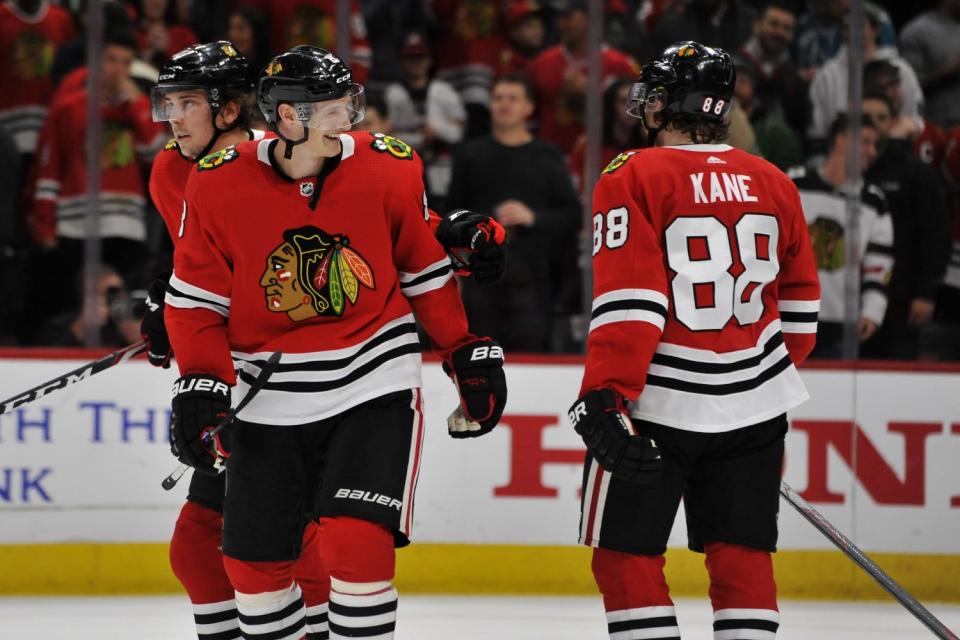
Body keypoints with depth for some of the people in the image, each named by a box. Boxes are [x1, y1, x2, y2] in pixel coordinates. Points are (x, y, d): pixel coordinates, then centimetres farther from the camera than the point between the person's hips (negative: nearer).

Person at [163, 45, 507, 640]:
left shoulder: (389, 168, -6)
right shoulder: (219, 185, -9)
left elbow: (427, 273, 7)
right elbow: (197, 298, 1)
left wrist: (471, 354, 7)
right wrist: (200, 386, -9)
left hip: (374, 386, -2)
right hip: (268, 401, 2)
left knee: (355, 545, -18)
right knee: (254, 562, 7)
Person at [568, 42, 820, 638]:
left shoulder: (635, 178, -9)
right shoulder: (773, 184, 7)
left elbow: (628, 301, -16)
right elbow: (800, 303, 16)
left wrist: (605, 398, -17)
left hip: (656, 405, -5)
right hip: (755, 408, 5)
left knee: (626, 551, 4)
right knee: (741, 554, 10)